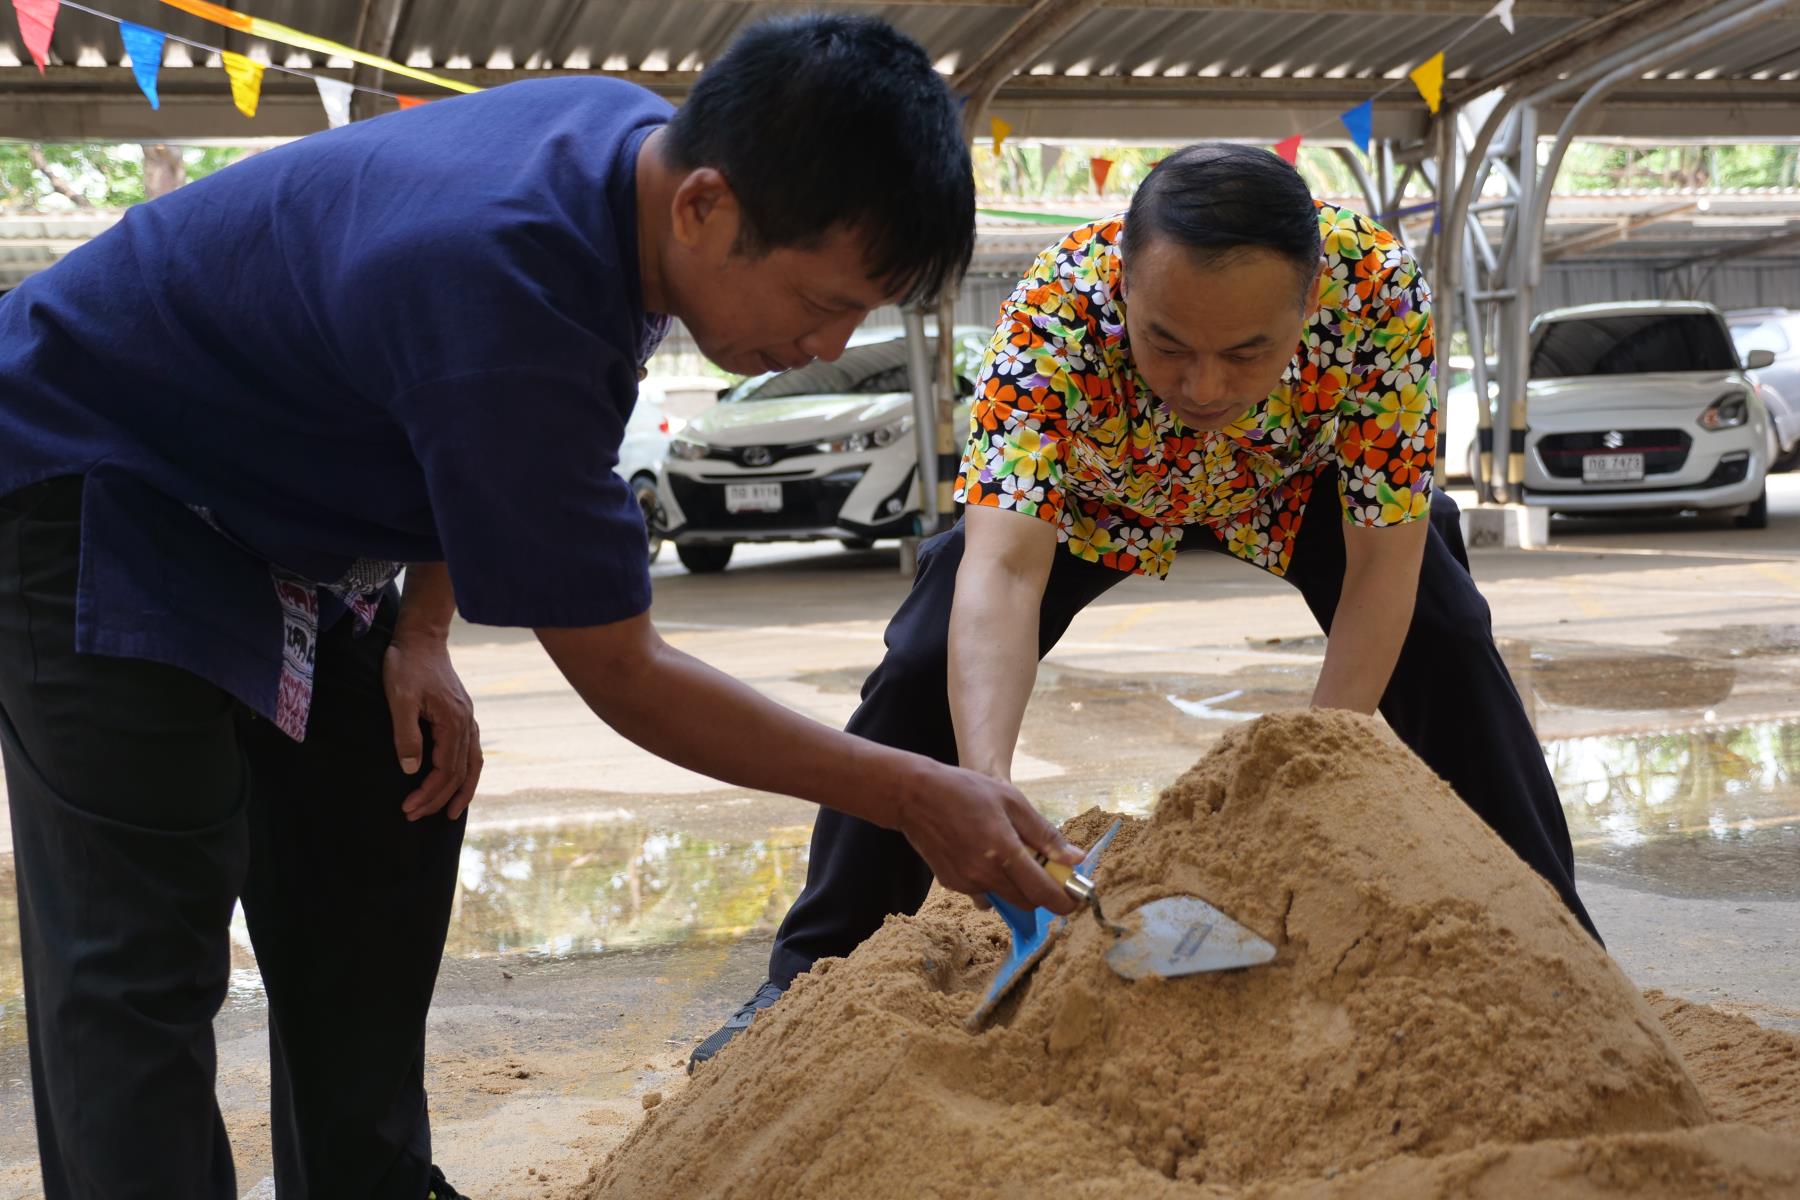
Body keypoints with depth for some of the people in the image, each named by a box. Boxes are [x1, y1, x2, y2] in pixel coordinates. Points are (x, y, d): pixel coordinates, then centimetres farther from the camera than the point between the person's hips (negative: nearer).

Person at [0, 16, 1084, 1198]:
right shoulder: (502, 298, -39)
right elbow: (619, 672, -28)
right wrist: (911, 796, -23)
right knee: (142, 957, -13)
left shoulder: (644, 140, -11)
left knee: (382, 859, 9)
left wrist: (423, 631, -3)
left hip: (271, 506, 9)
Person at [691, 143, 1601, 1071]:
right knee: (927, 661, -13)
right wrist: (985, 784, -66)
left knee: (1443, 639, -14)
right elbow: (1001, 570, -50)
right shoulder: (1056, 308, -43)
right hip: (1091, 486, -1)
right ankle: (810, 974, 4)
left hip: (1301, 482, 1)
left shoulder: (1379, 288, -40)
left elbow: (1382, 564, -32)